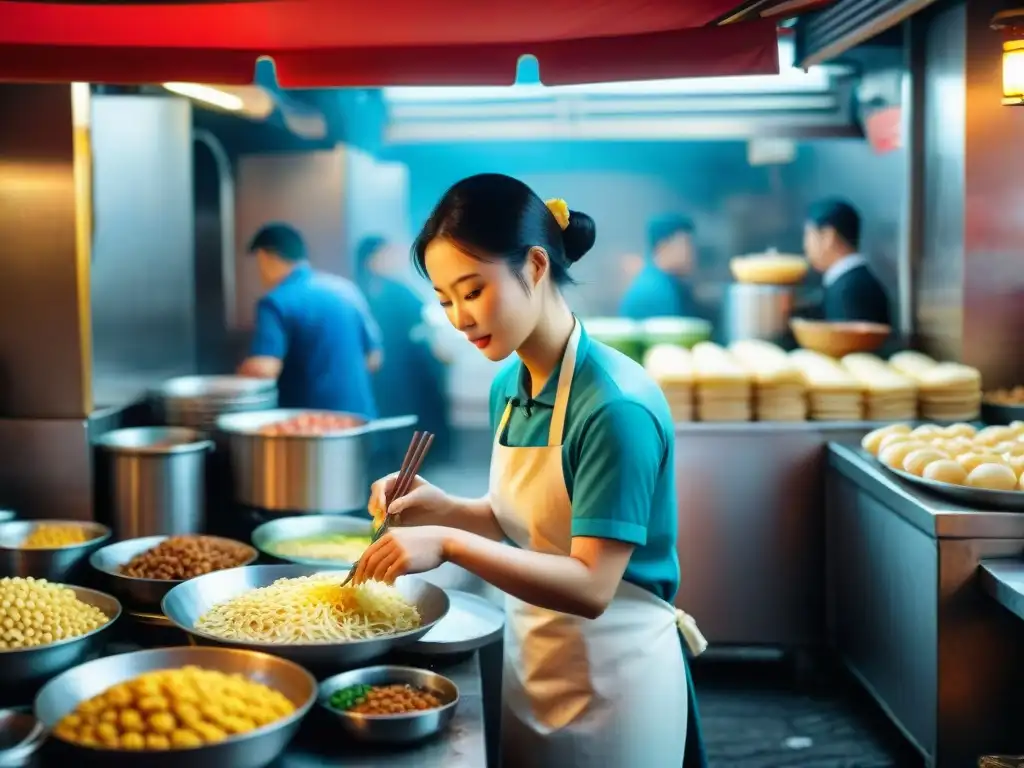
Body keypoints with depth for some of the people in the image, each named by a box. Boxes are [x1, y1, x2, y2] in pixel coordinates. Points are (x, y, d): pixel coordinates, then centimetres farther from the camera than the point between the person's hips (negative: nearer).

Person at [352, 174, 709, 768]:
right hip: (529, 664, 7)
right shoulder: (509, 386, -1)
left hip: (610, 680, -7)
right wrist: (443, 509, -6)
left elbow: (590, 587, -26)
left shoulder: (616, 405, -25)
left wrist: (450, 545, -33)